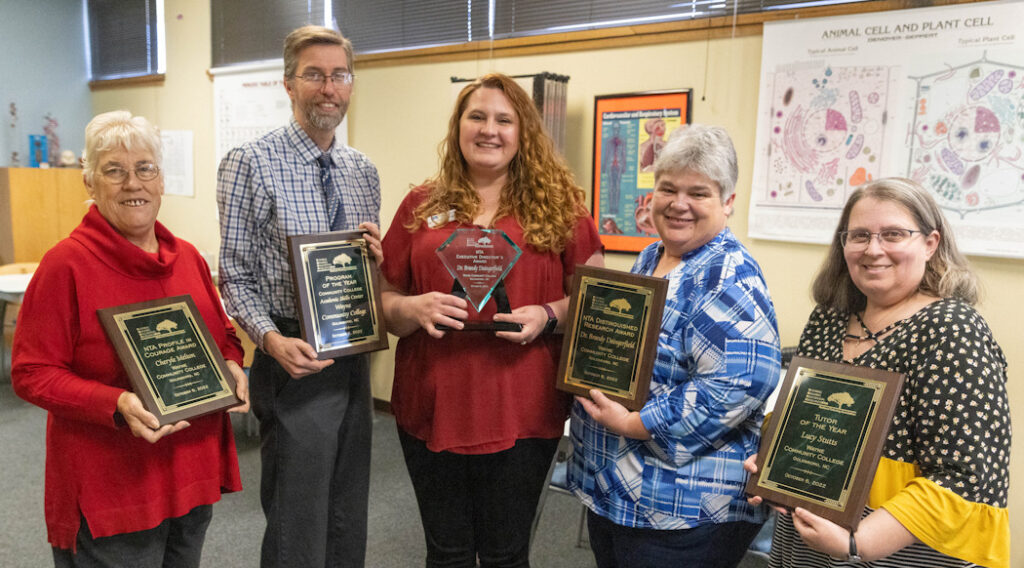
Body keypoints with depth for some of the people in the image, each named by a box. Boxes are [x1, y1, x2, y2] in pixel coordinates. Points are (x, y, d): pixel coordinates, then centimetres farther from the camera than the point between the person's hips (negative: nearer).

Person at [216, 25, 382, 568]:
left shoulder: (363, 170, 9)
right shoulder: (250, 163, -8)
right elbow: (235, 277, -7)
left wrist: (377, 255, -6)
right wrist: (271, 338, -23)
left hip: (355, 357, 6)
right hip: (296, 360, -6)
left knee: (349, 520, 18)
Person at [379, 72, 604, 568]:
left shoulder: (558, 204, 2)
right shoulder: (421, 205, 7)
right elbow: (385, 302, 9)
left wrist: (548, 315, -14)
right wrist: (415, 308, -12)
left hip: (521, 412, -2)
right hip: (432, 407, 2)